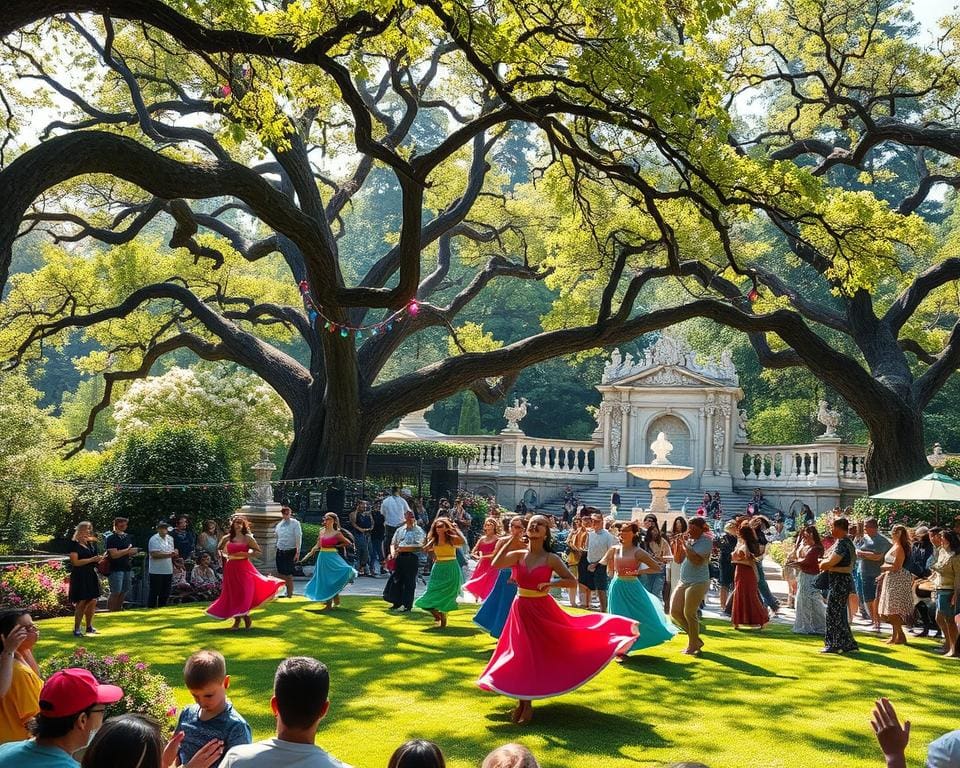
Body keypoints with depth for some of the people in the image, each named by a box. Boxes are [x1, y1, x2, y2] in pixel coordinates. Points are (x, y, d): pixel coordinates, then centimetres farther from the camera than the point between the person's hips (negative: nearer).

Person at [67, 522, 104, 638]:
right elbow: (75, 562, -16)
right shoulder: (74, 544, -7)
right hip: (80, 576, -7)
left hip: (91, 575, 7)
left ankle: (89, 627, 19)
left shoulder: (91, 544, 14)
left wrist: (99, 558, 5)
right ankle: (76, 629, -1)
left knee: (93, 601, 6)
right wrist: (92, 559, -17)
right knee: (81, 602, -8)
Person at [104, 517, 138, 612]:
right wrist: (127, 551, -16)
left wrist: (133, 552, 1)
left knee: (123, 592, 9)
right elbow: (114, 554, -17)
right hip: (115, 569, -7)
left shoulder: (127, 537, 15)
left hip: (127, 568, 7)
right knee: (115, 593, -8)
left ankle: (117, 611, 18)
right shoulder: (111, 538, -7)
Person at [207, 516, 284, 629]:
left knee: (244, 593, -8)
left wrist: (246, 554, -13)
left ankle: (245, 617, 9)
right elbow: (221, 550, 23)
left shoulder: (248, 538, -1)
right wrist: (226, 556, 2)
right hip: (231, 568, 3)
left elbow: (258, 551, 0)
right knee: (233, 594, 5)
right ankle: (236, 620, 15)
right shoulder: (227, 538, 6)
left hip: (244, 568, -3)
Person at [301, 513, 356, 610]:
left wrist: (336, 546, 3)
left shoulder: (336, 533, -5)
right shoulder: (321, 531, 8)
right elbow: (317, 546, 12)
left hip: (332, 557, -5)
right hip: (322, 557, 5)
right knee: (323, 579, 10)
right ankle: (328, 601, 22)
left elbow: (348, 543, 2)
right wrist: (309, 554, 5)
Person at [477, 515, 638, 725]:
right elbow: (496, 564, -15)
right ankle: (523, 702, 21)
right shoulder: (518, 555, 0)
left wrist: (551, 583, -22)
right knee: (520, 656, 7)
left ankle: (527, 703, 17)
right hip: (521, 609, 3)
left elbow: (572, 581, -8)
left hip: (542, 610, -3)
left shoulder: (551, 559, -7)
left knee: (537, 655, 4)